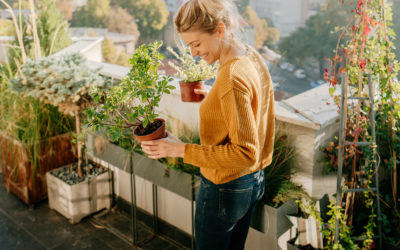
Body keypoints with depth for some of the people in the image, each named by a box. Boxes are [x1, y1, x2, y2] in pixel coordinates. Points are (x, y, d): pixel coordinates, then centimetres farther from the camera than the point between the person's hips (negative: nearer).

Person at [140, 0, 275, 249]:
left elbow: (246, 153, -29)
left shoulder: (232, 78, -29)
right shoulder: (253, 58, -1)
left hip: (225, 190, -9)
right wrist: (213, 98, 8)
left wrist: (182, 150, -27)